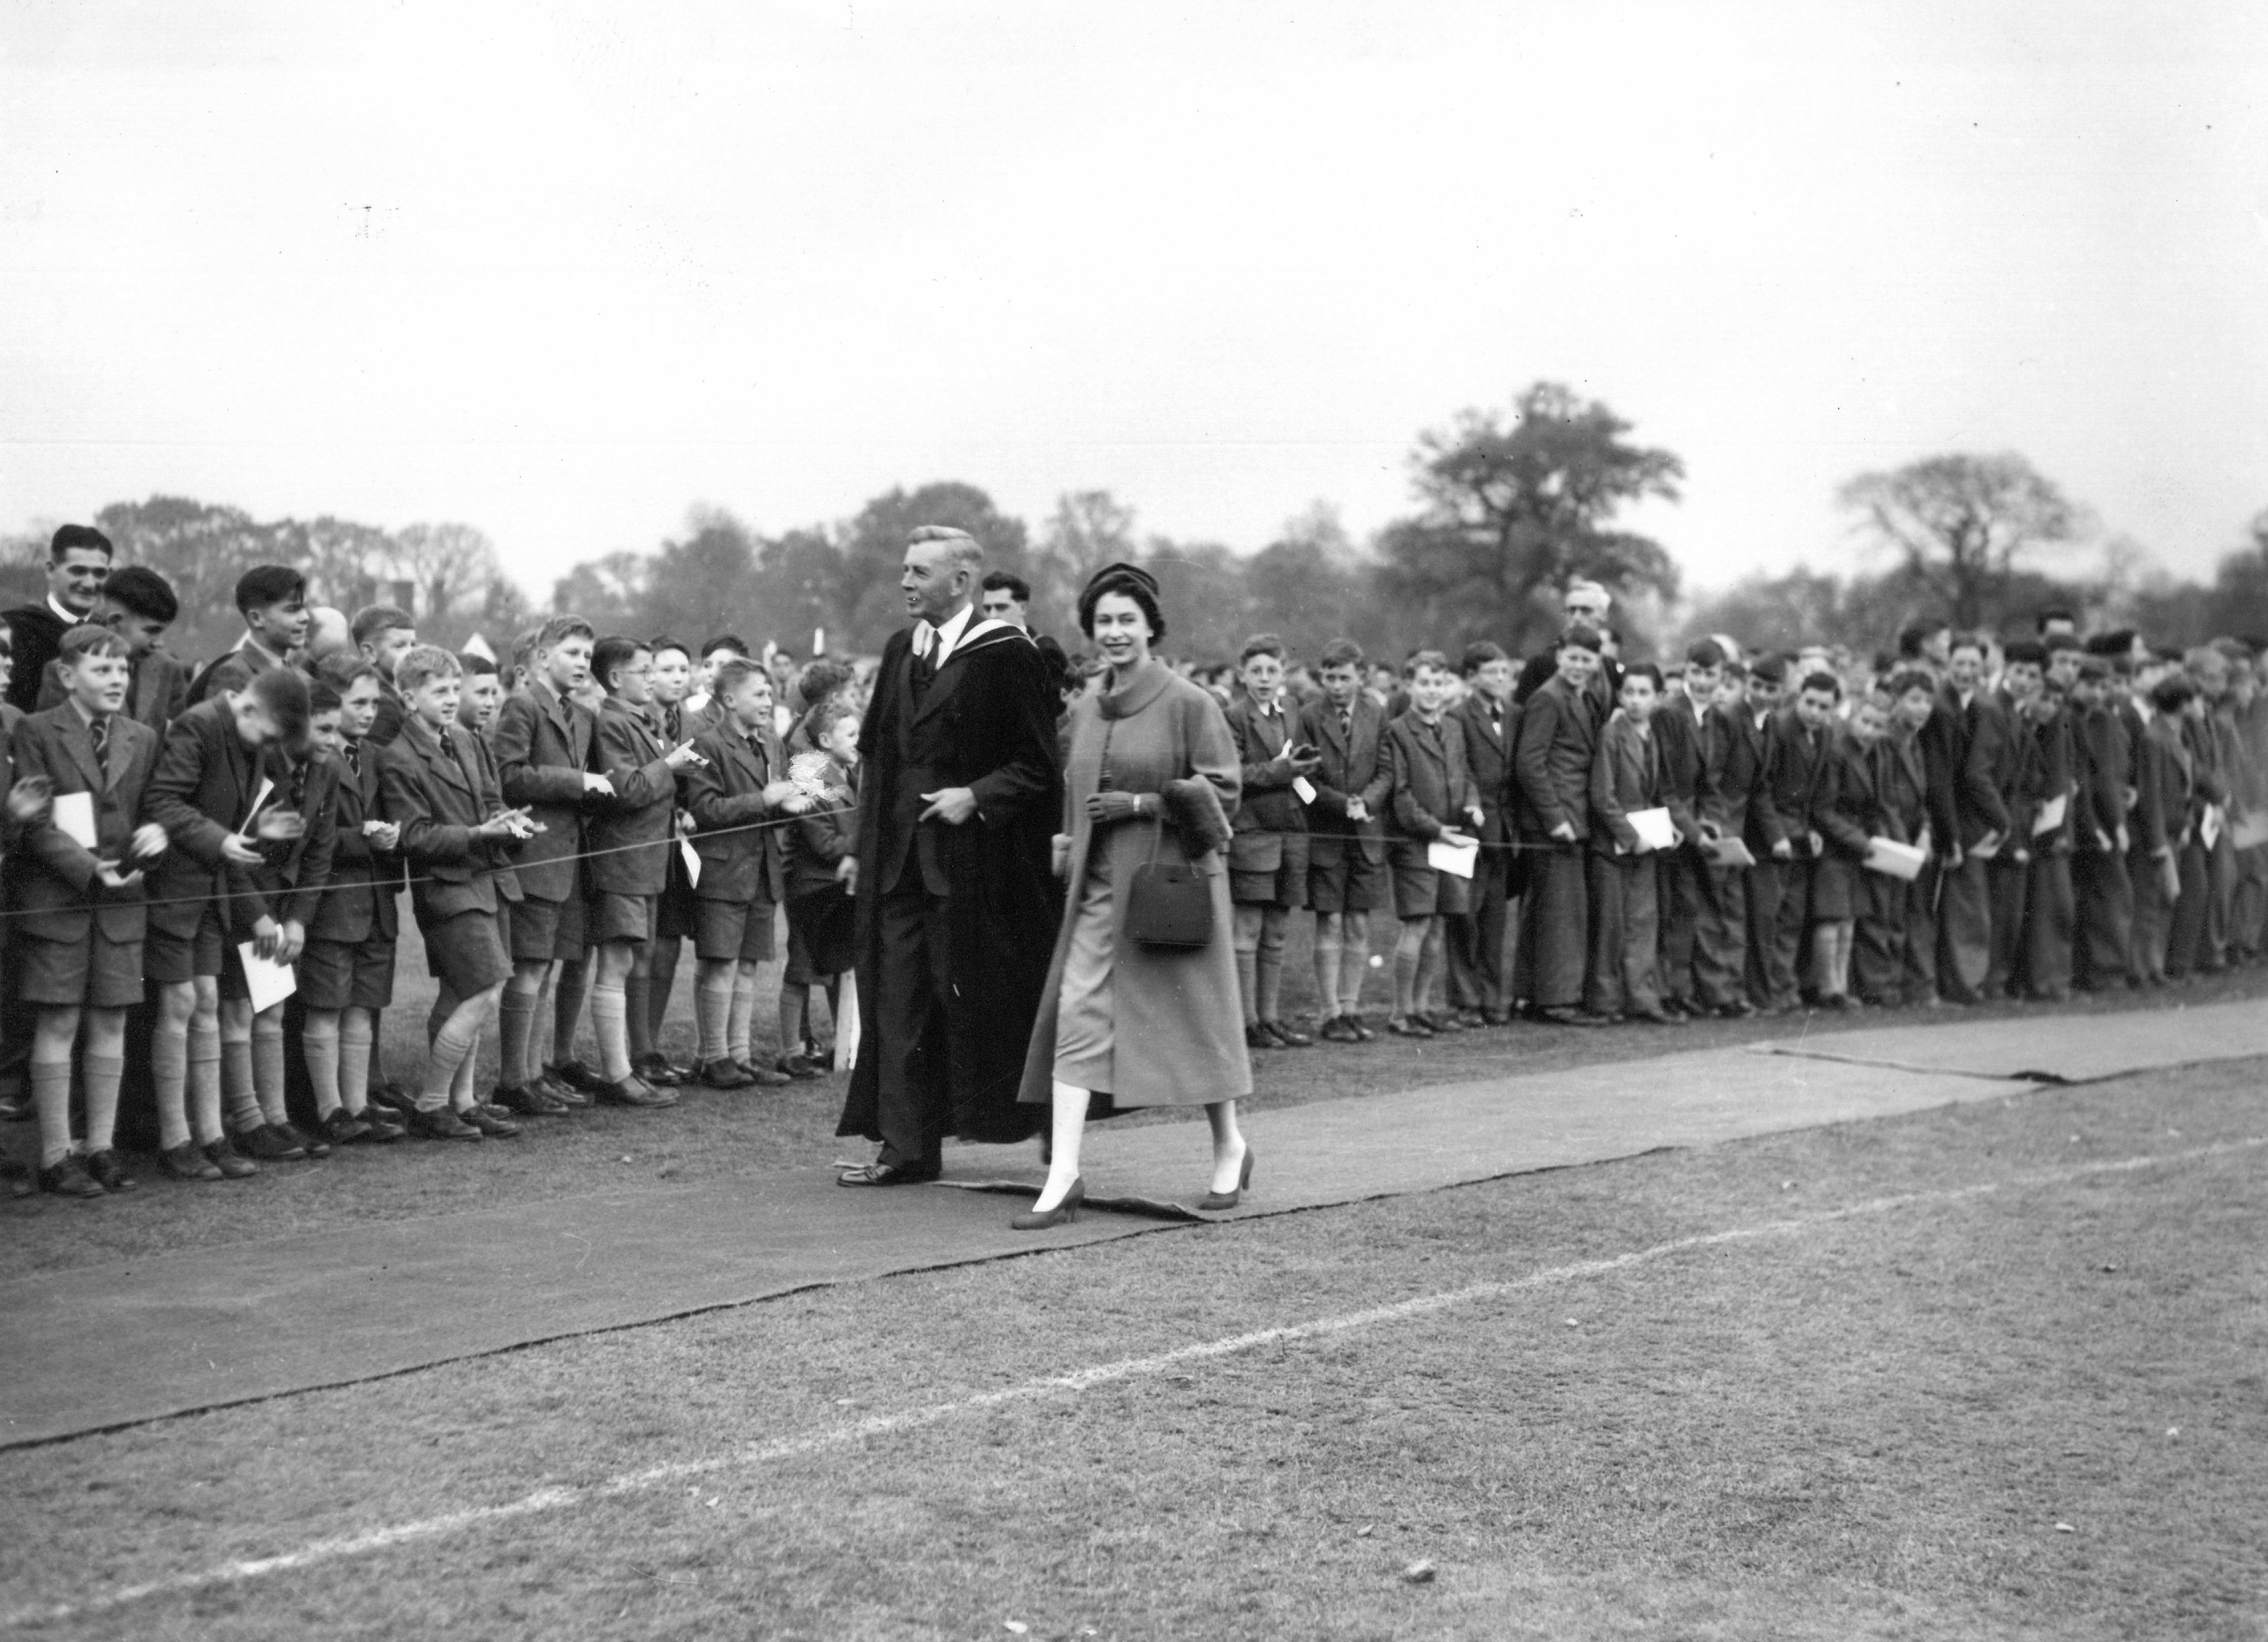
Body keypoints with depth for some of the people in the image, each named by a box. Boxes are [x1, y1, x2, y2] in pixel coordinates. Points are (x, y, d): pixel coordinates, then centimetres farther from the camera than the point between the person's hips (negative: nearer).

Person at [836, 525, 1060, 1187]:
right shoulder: (901, 650, 12)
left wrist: (977, 795, -19)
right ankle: (906, 1148, 10)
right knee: (898, 1001, 5)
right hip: (901, 858, 6)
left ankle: (1046, 1128, 18)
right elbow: (876, 752, 16)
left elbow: (1037, 763, -8)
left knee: (981, 1000, 1)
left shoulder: (1006, 656, -8)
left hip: (972, 861, -6)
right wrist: (865, 847, 11)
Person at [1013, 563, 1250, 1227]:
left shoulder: (1189, 704, -7)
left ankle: (1229, 1147, 27)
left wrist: (1139, 804, -15)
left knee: (1190, 1013, 5)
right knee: (1078, 1015, -6)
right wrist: (1069, 839, 7)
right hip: (1098, 886, 5)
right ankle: (1063, 1177, -7)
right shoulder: (1085, 712, 11)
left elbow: (1222, 792, -9)